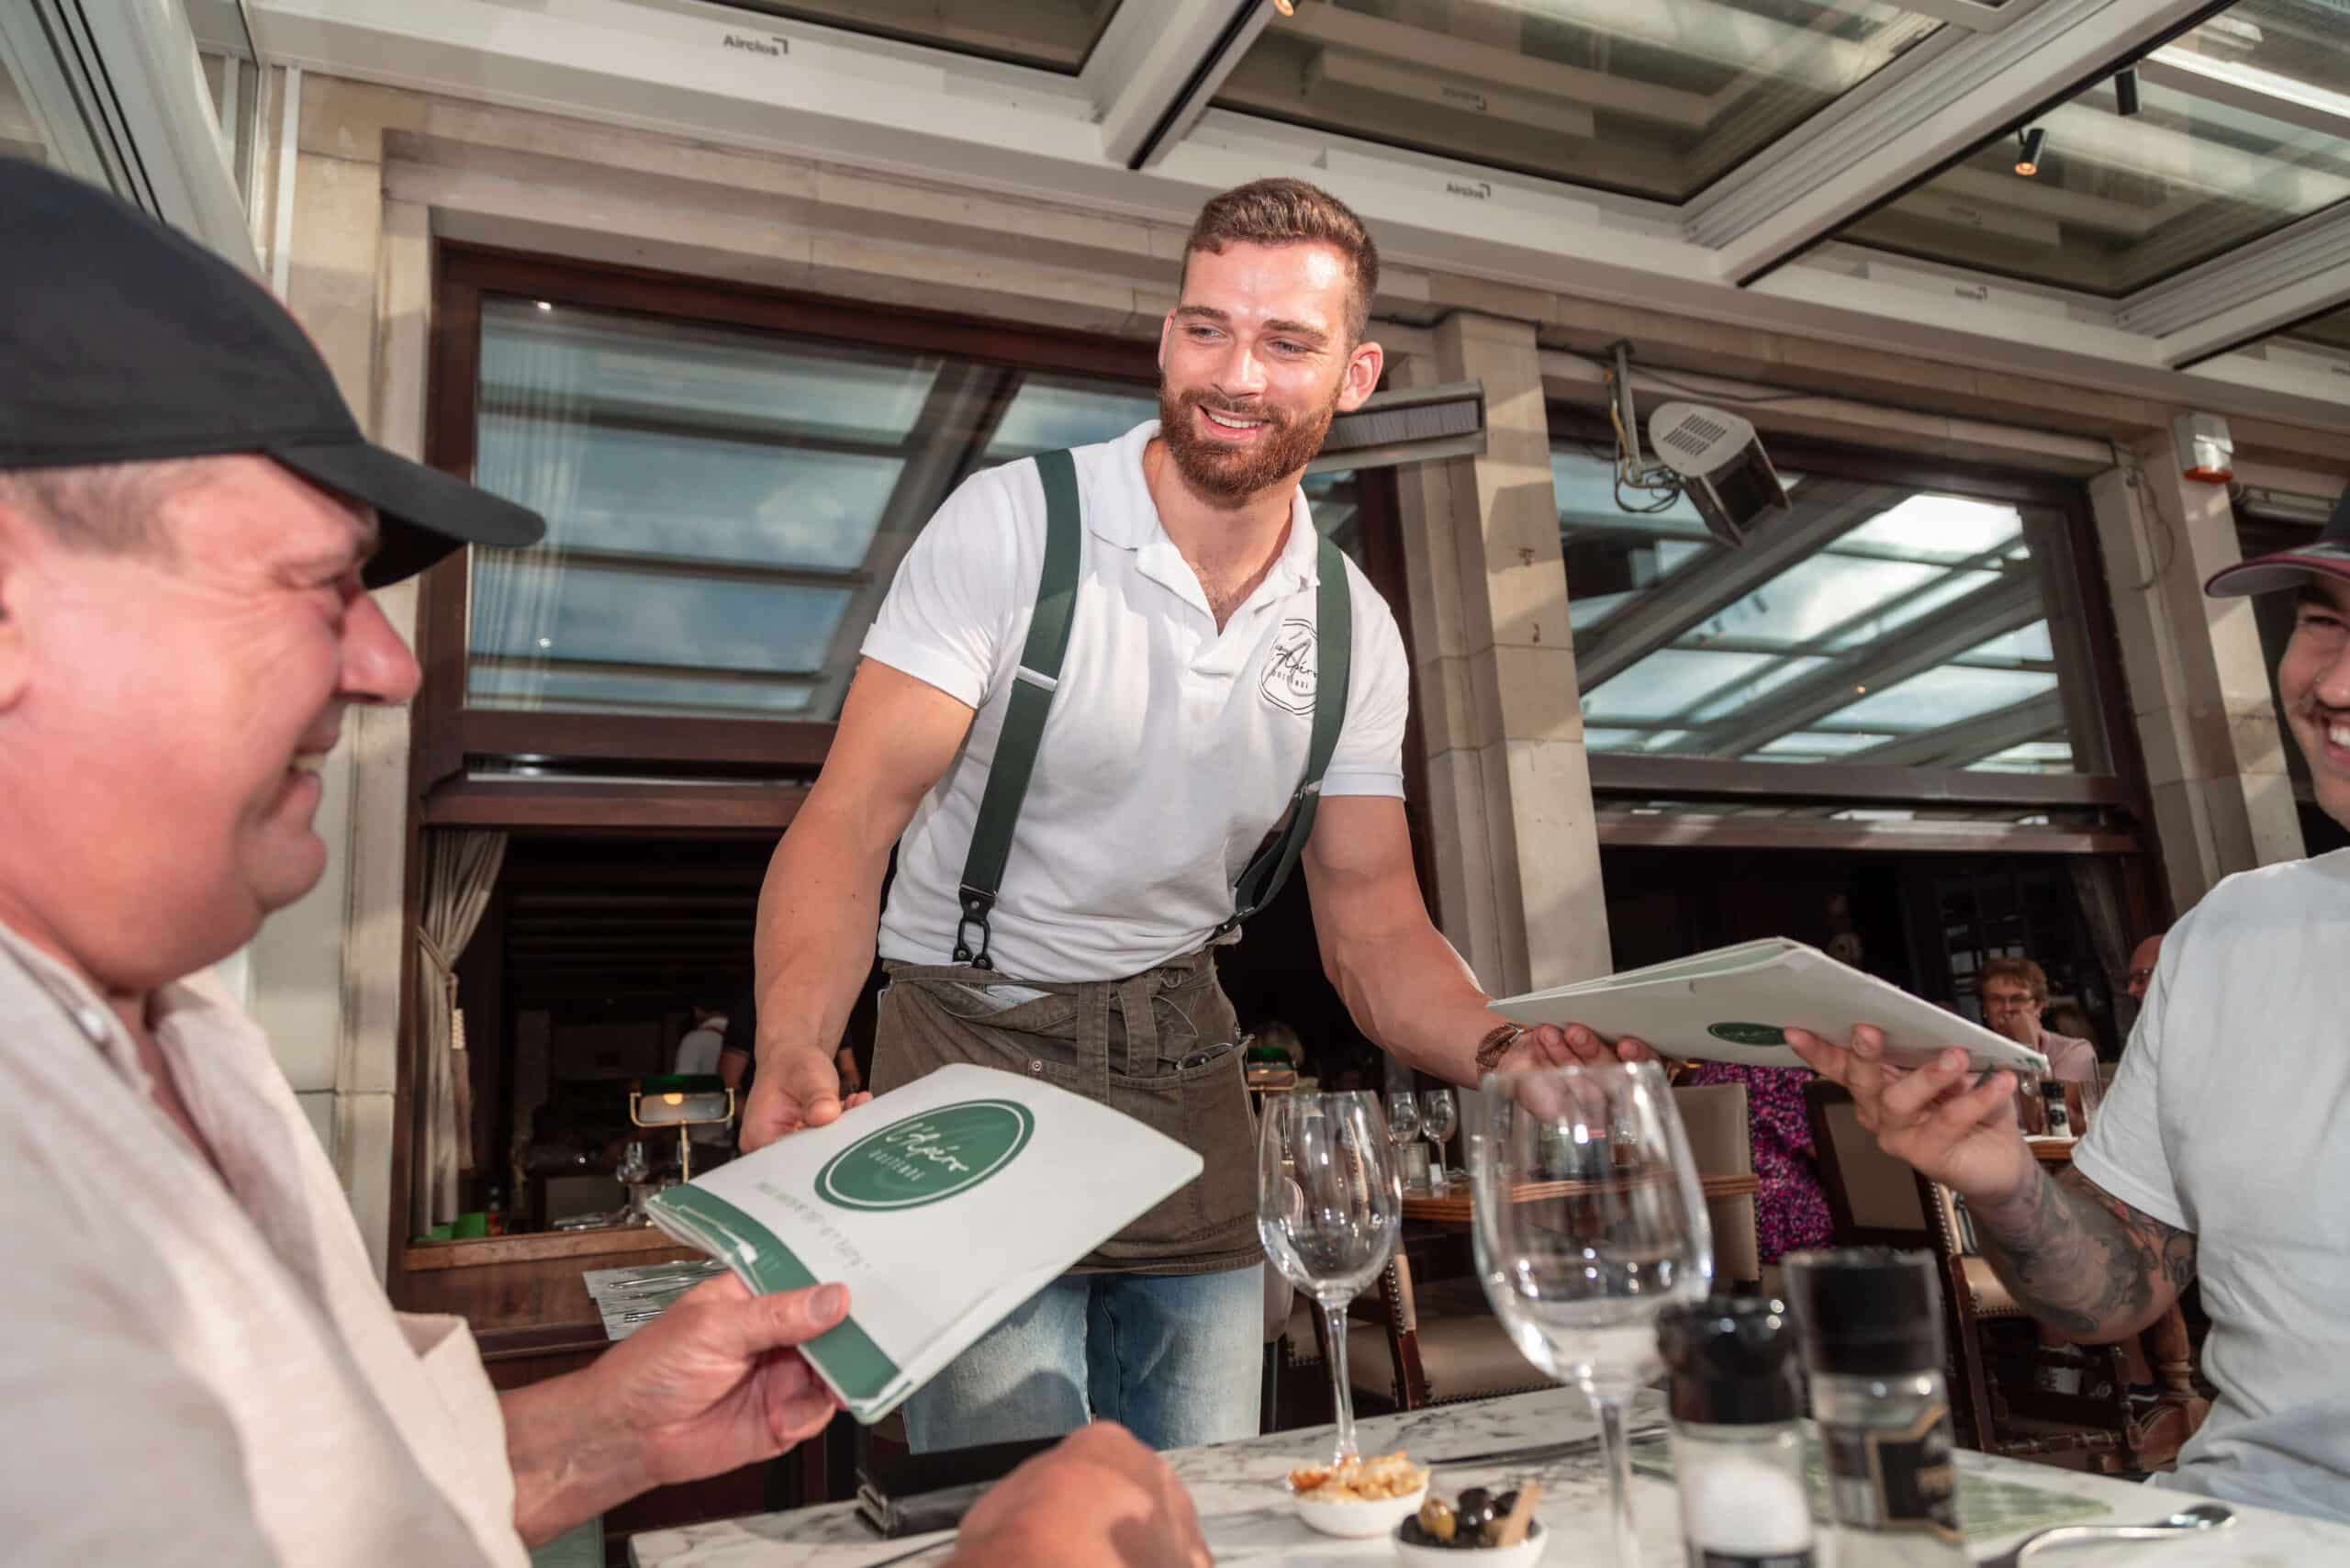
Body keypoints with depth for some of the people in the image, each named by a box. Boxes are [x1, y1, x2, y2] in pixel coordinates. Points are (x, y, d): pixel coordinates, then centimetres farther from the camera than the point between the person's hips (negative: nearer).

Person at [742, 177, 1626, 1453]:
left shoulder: (1357, 631, 0)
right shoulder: (1010, 525, -13)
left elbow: (1374, 929, 0)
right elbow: (850, 820, -19)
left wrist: (1500, 1050, -20)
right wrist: (792, 1052, -37)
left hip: (1187, 1079, 4)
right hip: (974, 1056, -4)